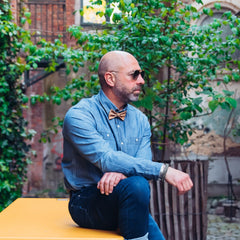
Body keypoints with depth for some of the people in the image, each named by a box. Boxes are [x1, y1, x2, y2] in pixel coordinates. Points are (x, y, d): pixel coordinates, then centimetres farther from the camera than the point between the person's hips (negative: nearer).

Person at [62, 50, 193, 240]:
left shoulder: (140, 120, 10)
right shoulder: (79, 116, -10)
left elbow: (143, 164, -3)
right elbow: (106, 159, -24)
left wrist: (120, 172, -27)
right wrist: (164, 171, -31)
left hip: (125, 202, 5)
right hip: (87, 203, -5)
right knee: (136, 185, -31)